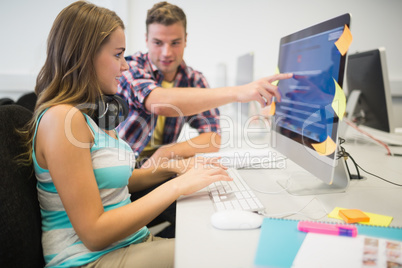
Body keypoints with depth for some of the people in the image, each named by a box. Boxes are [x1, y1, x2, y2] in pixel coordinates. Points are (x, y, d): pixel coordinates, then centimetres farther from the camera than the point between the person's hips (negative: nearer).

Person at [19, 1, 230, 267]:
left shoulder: (94, 113, 9)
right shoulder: (61, 118, -19)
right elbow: (94, 233, -21)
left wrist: (171, 169, 6)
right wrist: (177, 186, -20)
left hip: (131, 242, 8)